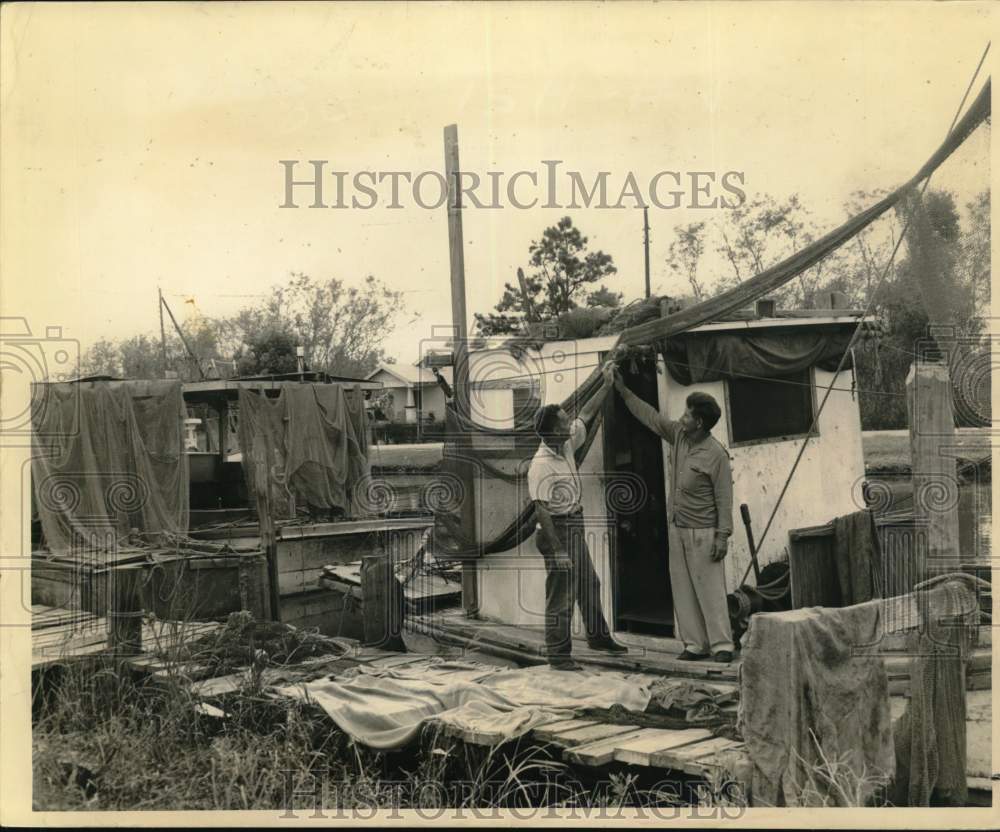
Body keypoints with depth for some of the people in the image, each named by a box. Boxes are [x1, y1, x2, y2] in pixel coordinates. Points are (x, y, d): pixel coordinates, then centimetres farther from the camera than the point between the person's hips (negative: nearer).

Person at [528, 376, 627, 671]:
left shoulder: (567, 444, 1)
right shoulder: (541, 465, -24)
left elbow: (586, 414, 15)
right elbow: (541, 509, -24)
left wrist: (607, 385, 14)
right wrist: (557, 550, -26)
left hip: (575, 527, 9)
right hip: (557, 529, -9)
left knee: (589, 584, 21)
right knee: (560, 595, -2)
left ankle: (598, 636, 38)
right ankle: (558, 655, 8)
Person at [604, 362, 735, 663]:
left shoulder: (716, 454, -16)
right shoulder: (678, 435, 3)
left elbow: (724, 497, -15)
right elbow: (649, 416, 12)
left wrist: (722, 535, -18)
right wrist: (622, 389, 11)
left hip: (702, 532, -7)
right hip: (676, 528, 7)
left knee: (710, 589, -4)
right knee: (682, 589, 7)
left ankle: (722, 645, 3)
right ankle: (695, 645, 12)